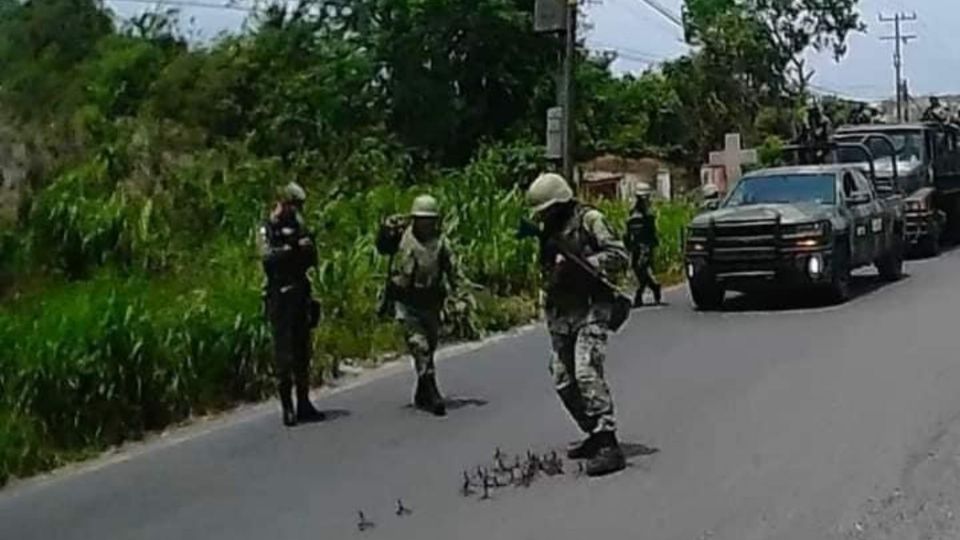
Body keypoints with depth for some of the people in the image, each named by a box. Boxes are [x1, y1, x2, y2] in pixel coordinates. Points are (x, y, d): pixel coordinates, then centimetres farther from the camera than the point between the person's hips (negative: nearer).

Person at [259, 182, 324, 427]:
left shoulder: (298, 227, 15)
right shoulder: (268, 229, -2)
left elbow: (311, 261, 14)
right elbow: (267, 257, -17)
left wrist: (309, 247, -6)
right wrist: (291, 248, -26)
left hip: (300, 294, 6)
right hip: (279, 296, -6)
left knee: (302, 350, 9)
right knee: (283, 352, -6)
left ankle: (304, 404, 14)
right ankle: (287, 406, -4)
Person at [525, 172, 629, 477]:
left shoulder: (589, 220, -5)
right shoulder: (549, 230, 17)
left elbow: (619, 256, -13)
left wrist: (583, 263, -22)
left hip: (590, 311, -8)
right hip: (560, 315, 8)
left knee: (587, 374, -20)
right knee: (563, 381, 8)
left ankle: (608, 445, -19)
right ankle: (594, 435, 22)